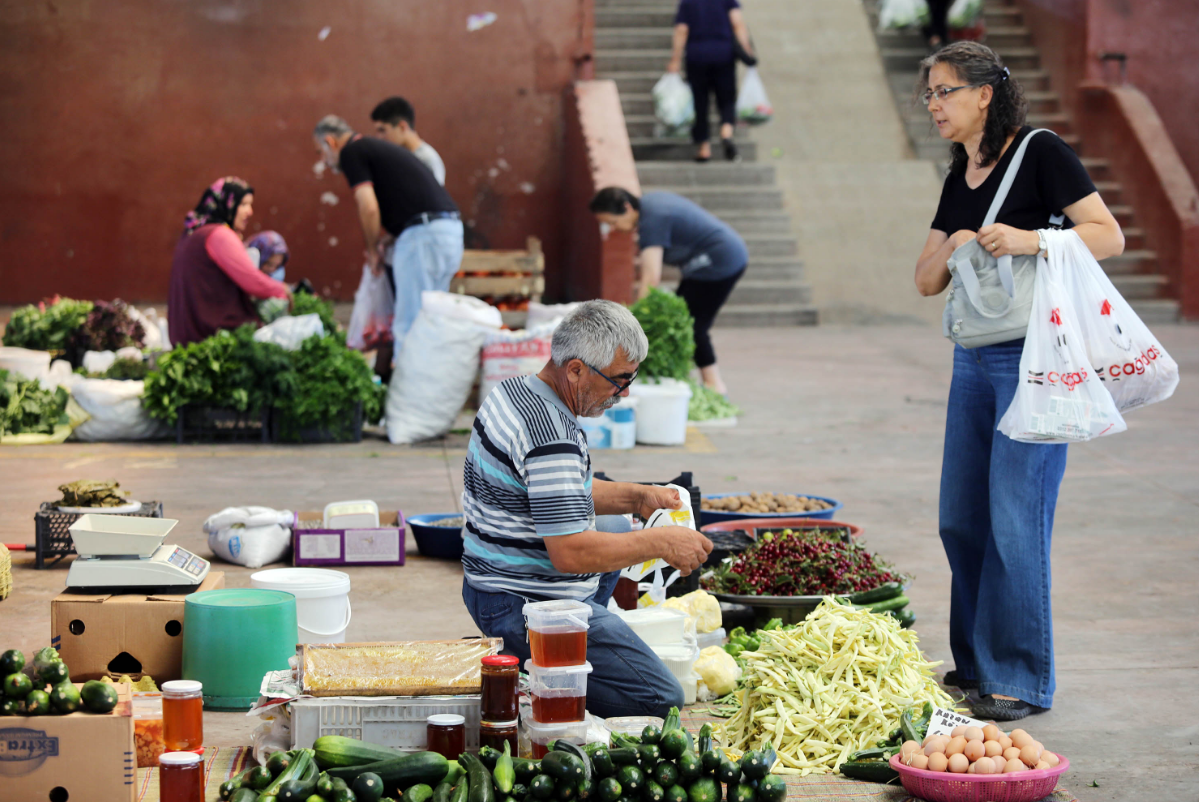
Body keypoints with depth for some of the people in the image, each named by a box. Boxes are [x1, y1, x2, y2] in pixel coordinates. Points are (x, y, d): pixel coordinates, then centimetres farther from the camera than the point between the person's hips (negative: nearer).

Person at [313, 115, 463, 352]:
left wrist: (373, 250, 2)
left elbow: (369, 207, -11)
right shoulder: (375, 147, 27)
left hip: (424, 234, -9)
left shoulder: (351, 153, -1)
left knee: (408, 323, -6)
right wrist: (389, 239, 20)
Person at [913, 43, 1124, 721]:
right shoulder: (960, 178, 15)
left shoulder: (1041, 154, -7)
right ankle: (977, 663, 22)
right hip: (975, 359, 8)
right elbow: (927, 282, 16)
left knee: (1016, 520, -8)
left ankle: (1022, 679, 0)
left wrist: (1029, 239, -24)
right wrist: (951, 248, -5)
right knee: (961, 519, 9)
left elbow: (1110, 236, -12)